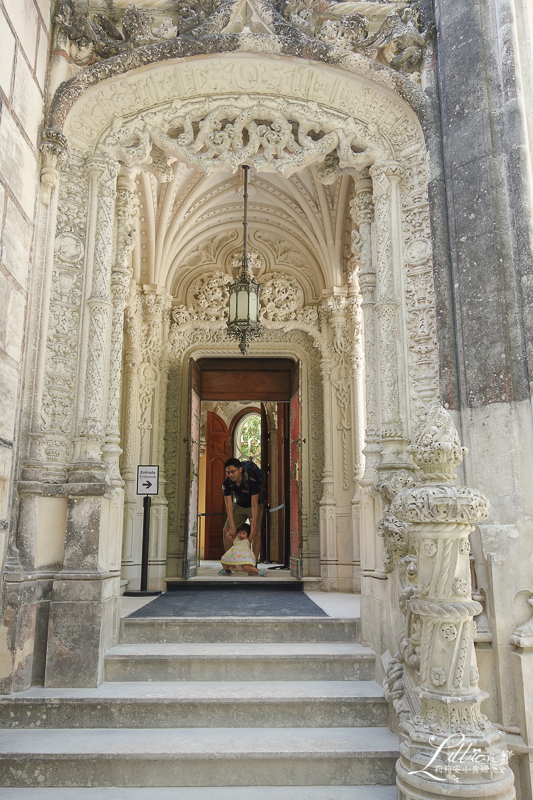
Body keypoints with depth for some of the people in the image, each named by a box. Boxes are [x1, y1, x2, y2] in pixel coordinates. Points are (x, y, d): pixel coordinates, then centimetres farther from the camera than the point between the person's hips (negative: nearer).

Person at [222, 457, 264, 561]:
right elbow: (229, 505, -23)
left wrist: (254, 525, -37)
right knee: (226, 531, -6)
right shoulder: (226, 483, -23)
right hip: (239, 506, 4)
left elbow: (254, 504, -33)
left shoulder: (251, 481, -35)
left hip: (254, 507, -4)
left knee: (256, 533, -20)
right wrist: (232, 526, -30)